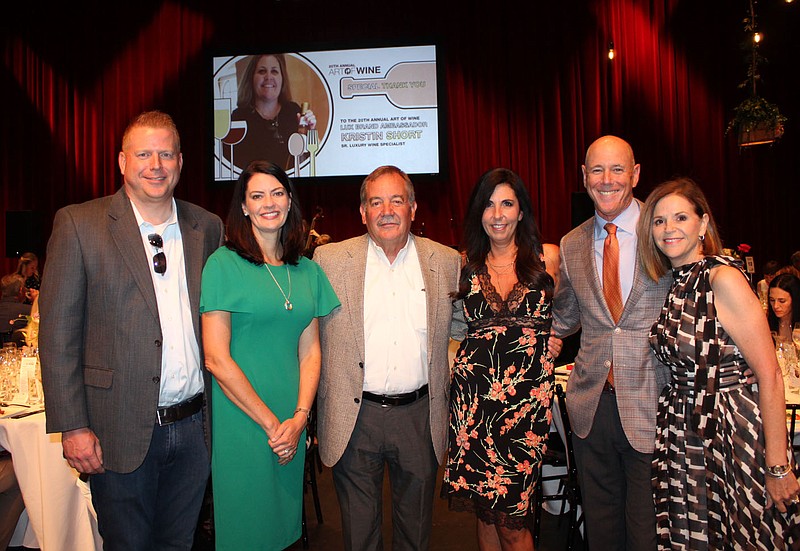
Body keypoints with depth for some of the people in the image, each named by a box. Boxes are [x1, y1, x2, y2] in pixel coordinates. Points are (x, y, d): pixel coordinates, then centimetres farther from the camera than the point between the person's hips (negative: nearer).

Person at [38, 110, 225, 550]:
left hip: (193, 427, 3)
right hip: (121, 432, -3)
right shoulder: (78, 224, -5)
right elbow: (57, 335, -6)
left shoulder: (207, 227, 5)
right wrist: (73, 427, -10)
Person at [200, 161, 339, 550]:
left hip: (292, 422, 4)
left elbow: (310, 350, 5)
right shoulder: (224, 264, -10)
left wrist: (299, 418, -7)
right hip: (241, 419, -4)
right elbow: (216, 358, -13)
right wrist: (271, 423, -12)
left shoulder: (307, 271, 5)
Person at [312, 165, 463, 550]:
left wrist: (442, 380, 5)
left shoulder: (447, 262, 1)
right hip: (354, 417, -1)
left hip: (420, 414, 2)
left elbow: (459, 329, 12)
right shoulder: (330, 259, -3)